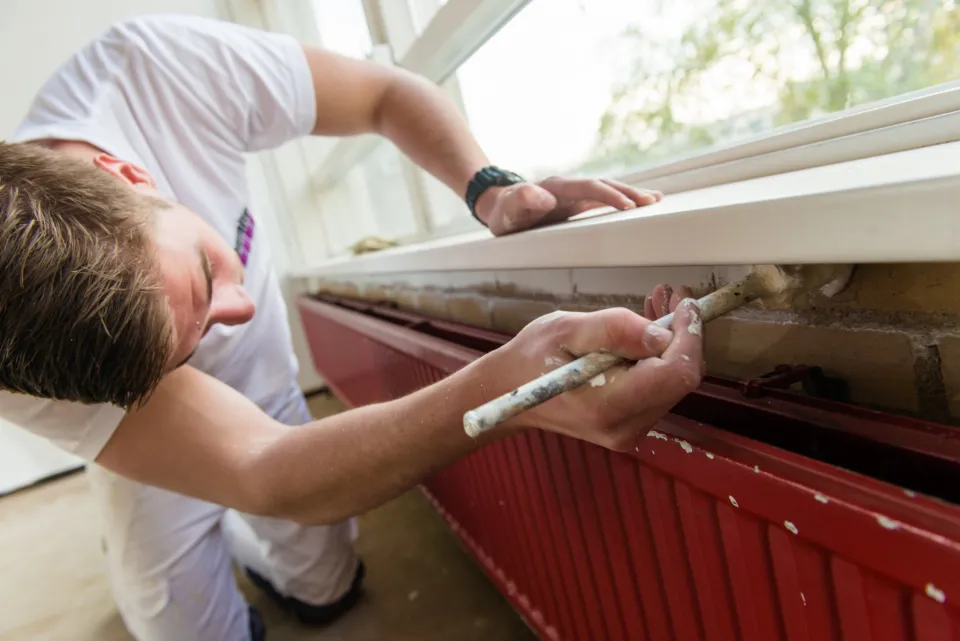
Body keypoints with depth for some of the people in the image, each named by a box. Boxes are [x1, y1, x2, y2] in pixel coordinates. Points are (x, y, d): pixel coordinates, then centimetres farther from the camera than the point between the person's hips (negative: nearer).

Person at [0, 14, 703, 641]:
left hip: (264, 382, 3)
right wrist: (503, 388, -63)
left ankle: (236, 540, 44)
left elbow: (389, 94, -22)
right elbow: (262, 476, -47)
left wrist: (492, 191, -39)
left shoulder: (160, 65, -35)